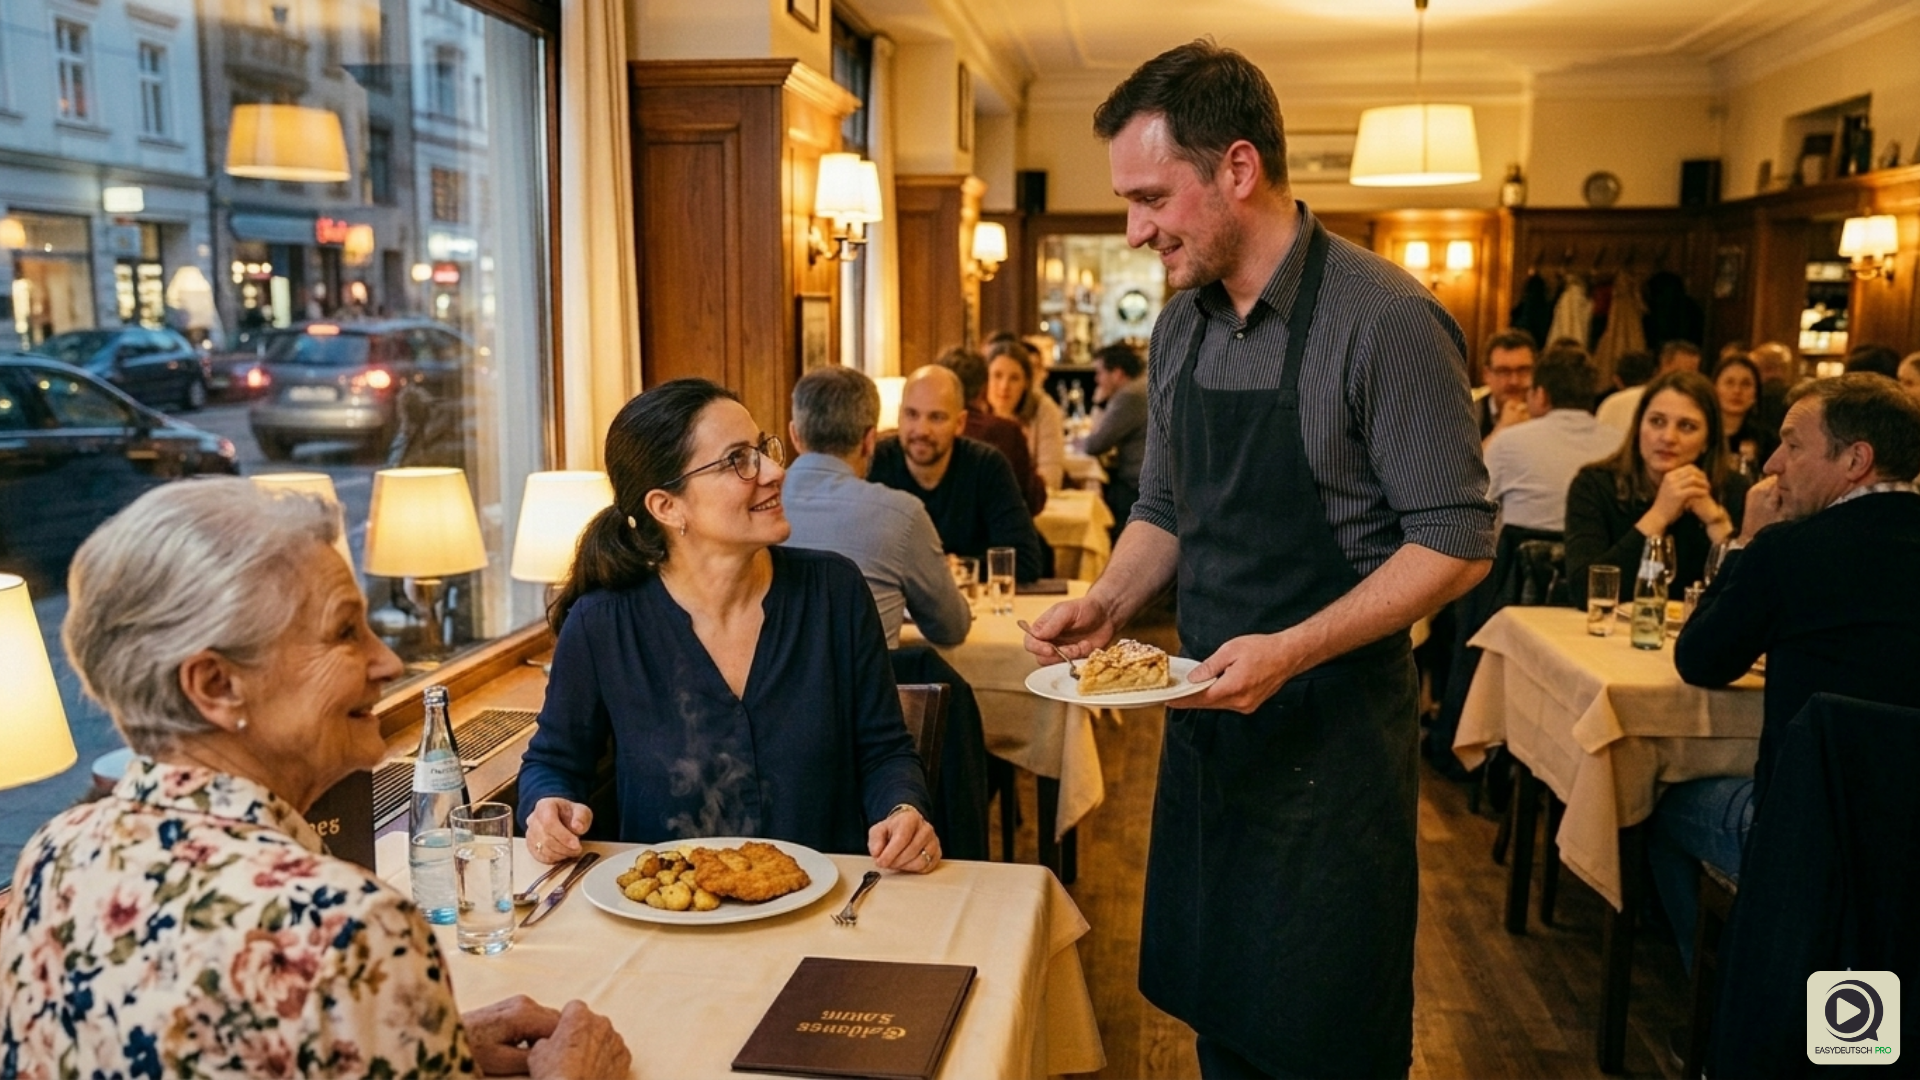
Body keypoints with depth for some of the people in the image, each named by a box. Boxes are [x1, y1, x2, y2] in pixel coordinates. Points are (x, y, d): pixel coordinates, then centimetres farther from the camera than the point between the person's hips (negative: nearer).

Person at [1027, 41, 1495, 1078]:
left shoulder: (1384, 320, -16)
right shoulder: (1181, 324, 6)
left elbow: (1455, 541, -15)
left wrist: (1292, 650, -25)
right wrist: (1108, 602, -3)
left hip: (1333, 728, -6)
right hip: (1207, 715, 6)